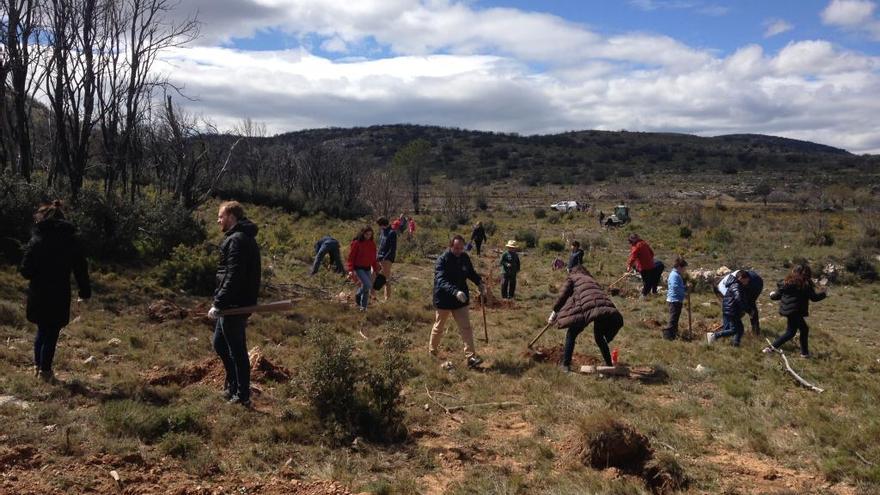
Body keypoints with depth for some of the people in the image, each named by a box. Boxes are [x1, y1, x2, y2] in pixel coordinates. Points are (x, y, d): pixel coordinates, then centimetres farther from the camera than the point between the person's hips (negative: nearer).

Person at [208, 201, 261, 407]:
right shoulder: (247, 238, 15)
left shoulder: (236, 240, -17)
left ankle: (242, 396, 8)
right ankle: (233, 385, 31)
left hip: (234, 306, -10)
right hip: (235, 304, 10)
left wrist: (218, 303, -22)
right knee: (219, 343, 21)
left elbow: (233, 277, -25)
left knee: (237, 351, -1)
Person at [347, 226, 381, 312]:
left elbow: (374, 258, 14)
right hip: (358, 268, -6)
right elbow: (351, 257, -9)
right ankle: (358, 297, 7)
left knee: (367, 288, 5)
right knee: (367, 285, -20)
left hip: (367, 269, 6)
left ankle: (363, 306, 19)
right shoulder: (356, 243, -10)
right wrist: (351, 270, -15)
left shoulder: (372, 244, 6)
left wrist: (376, 270, 13)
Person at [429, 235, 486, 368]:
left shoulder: (464, 257, -1)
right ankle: (432, 351, 35)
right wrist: (455, 292, -46)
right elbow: (441, 281, -32)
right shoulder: (442, 260, -20)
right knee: (439, 327, 14)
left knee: (466, 328, -3)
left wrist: (479, 283, -3)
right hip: (444, 300, -4)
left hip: (461, 300, 4)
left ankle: (471, 357, -3)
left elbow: (471, 273, 17)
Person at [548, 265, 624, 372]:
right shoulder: (592, 280, 39)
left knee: (571, 335, 10)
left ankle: (566, 364, 5)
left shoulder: (572, 277, 23)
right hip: (607, 309, 5)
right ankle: (609, 364, 29)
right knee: (599, 337, 27)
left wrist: (554, 313, 21)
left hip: (587, 306, -5)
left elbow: (562, 296, 14)